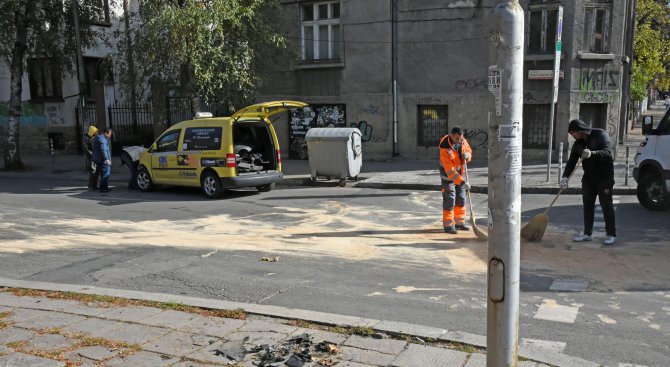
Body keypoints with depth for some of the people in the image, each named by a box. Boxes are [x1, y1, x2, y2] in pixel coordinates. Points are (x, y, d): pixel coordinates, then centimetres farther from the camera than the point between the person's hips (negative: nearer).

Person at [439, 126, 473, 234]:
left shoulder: (462, 140, -11)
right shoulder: (445, 148, -31)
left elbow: (468, 150, 8)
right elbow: (450, 170, -33)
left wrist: (467, 155, -18)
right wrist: (462, 182, -36)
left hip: (460, 172, 7)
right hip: (448, 174, -7)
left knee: (461, 199, 10)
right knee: (449, 200, -7)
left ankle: (459, 223, 21)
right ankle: (448, 225, 1)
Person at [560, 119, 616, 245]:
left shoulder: (600, 134, -12)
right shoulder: (578, 143, 5)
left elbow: (607, 152, -26)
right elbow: (571, 161, 1)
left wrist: (592, 153, -44)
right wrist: (565, 176, -14)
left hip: (604, 177, -6)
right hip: (588, 177, 6)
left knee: (606, 205, -3)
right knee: (587, 205, 7)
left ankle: (611, 235, 5)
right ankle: (587, 233, 15)